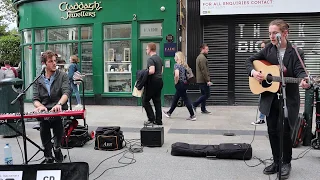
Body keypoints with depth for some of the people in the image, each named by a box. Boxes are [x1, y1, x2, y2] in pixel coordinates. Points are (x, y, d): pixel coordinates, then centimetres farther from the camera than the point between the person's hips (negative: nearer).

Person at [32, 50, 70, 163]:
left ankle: (57, 148, -7)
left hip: (59, 111, -1)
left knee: (57, 117, -35)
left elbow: (66, 93, -9)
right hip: (44, 111, 1)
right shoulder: (38, 80, 14)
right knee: (43, 124, -31)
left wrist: (59, 104, -31)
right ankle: (48, 157, -13)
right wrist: (40, 106, -19)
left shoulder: (62, 76, 7)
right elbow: (35, 99, 7)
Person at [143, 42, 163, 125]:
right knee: (157, 101, 11)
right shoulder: (159, 58, 15)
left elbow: (152, 71, -25)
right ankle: (158, 120, 13)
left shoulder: (151, 59, -14)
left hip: (153, 82, -9)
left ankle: (151, 118, 1)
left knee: (145, 100, 2)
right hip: (159, 81, 9)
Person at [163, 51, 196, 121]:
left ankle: (192, 116, 0)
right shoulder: (185, 65, 10)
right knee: (175, 99, 19)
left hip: (180, 84, -9)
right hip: (185, 84, 9)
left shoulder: (177, 65, -14)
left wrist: (176, 82, -13)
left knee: (186, 100, -4)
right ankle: (169, 113, 32)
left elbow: (177, 75, -28)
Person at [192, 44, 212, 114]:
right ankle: (194, 105, -3)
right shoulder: (202, 58, -16)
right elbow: (204, 71, -21)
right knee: (207, 94, -4)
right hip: (203, 80, -10)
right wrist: (208, 80, -19)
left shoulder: (199, 57, 17)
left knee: (204, 94, 14)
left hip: (200, 80, 10)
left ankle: (203, 109, 18)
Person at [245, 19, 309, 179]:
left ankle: (286, 163, 24)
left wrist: (304, 80, -41)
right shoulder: (268, 49, 4)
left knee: (285, 131, 2)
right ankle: (276, 161, 26)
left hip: (288, 100, -3)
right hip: (270, 99, 3)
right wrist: (253, 72, -13)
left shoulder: (296, 53, -6)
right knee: (272, 131, 10)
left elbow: (299, 70, -18)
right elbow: (249, 61, 8)